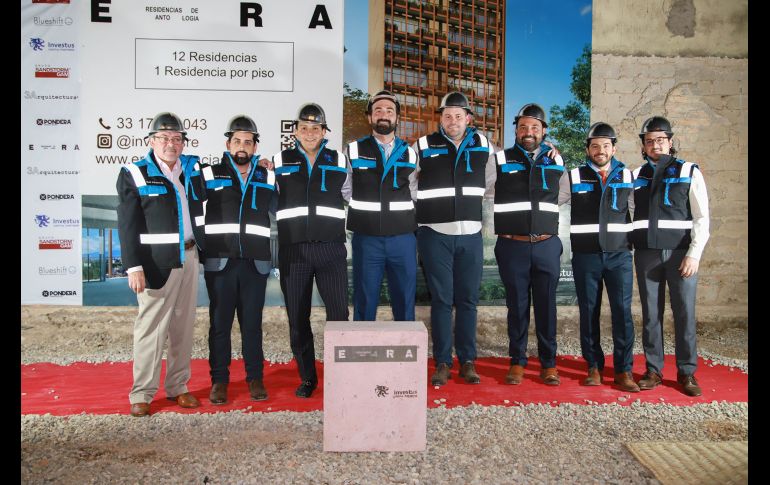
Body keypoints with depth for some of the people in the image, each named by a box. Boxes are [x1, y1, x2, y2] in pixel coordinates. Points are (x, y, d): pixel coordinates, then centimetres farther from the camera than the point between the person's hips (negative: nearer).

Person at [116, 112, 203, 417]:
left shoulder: (193, 168, 11)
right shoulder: (135, 174, -2)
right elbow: (127, 225, -6)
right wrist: (133, 266, -13)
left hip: (188, 257, 5)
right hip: (156, 261, -5)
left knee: (184, 326, 10)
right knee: (151, 326, -2)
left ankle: (177, 387, 22)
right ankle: (141, 394, 11)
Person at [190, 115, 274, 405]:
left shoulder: (268, 179, 11)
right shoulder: (210, 175, 5)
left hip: (255, 262, 1)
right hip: (219, 261, -1)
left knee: (252, 322, 6)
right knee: (220, 322, 5)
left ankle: (255, 378, 18)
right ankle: (219, 379, 16)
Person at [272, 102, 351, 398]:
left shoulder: (339, 161, 10)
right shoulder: (279, 161, 9)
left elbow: (351, 196, 23)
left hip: (331, 249, 0)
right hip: (293, 249, 1)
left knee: (338, 313, -5)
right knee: (298, 318, 6)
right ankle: (307, 378, 20)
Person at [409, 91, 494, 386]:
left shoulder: (482, 144, 7)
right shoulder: (423, 146, 0)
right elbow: (405, 180, 10)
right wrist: (425, 207, 7)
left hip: (471, 235, 2)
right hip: (435, 234, -2)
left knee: (468, 300, 7)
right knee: (441, 300, 0)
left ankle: (468, 361, 17)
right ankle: (442, 363, 10)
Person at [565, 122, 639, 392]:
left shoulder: (628, 177, 8)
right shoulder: (574, 177, 4)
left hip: (619, 255, 1)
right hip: (585, 256, -1)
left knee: (623, 312, -3)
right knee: (589, 312, 4)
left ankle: (624, 370, 6)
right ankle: (594, 366, 15)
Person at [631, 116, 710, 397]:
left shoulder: (689, 172, 5)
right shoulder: (635, 176, 12)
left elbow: (702, 217, 0)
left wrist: (694, 254, -10)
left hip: (680, 252, -2)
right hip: (646, 253, 2)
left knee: (685, 313, 0)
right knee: (651, 314, 5)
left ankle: (687, 372, 13)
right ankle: (653, 370, 15)